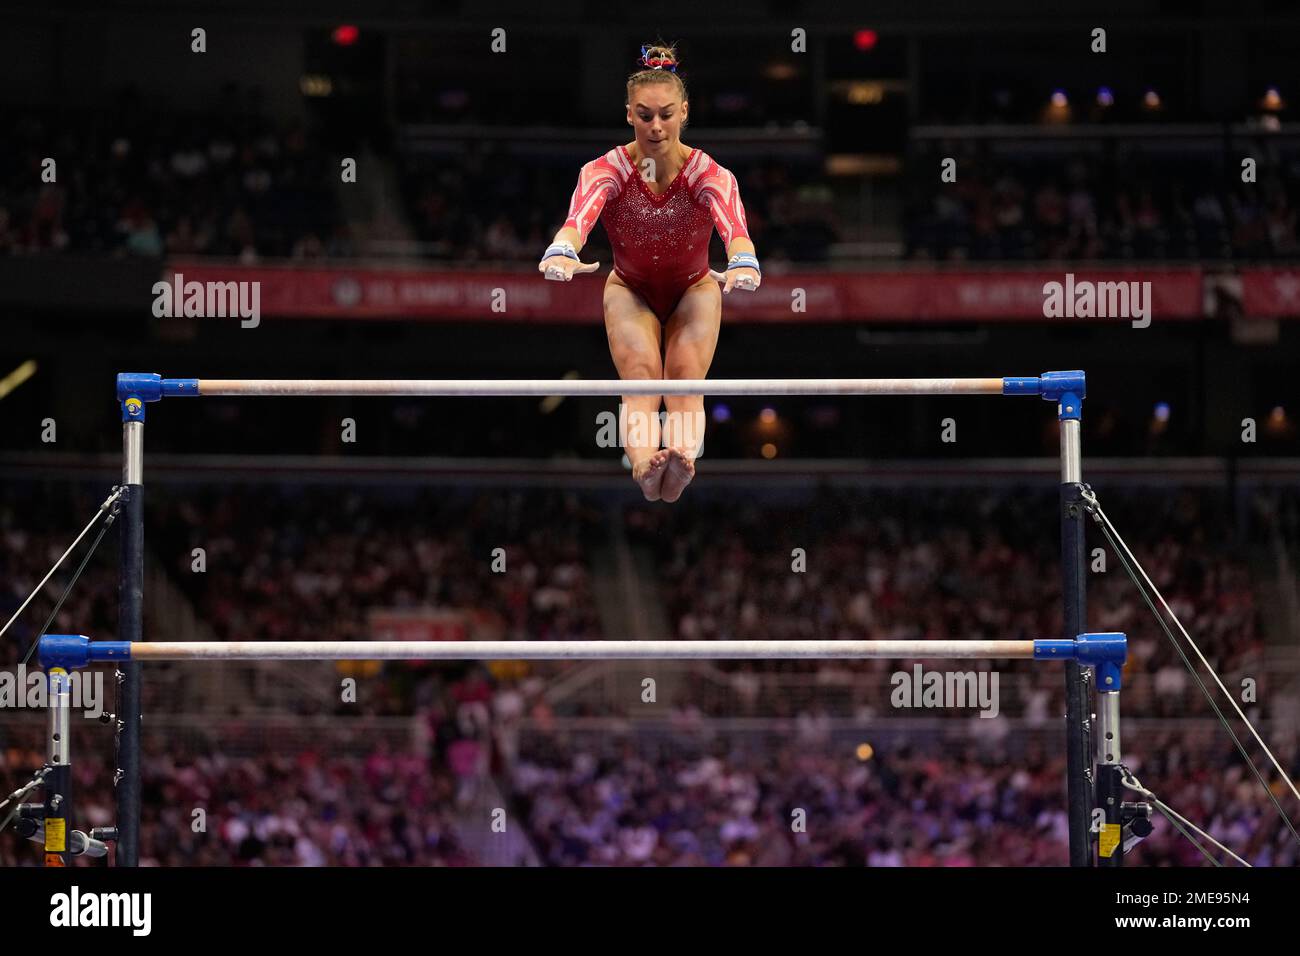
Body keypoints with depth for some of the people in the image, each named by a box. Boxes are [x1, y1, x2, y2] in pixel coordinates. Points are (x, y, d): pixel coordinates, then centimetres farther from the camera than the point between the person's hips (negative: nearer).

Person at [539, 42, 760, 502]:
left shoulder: (708, 174, -26)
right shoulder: (607, 170, -25)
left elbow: (733, 224, -47)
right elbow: (580, 215, -46)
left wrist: (742, 263, -71)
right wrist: (561, 252, -70)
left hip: (694, 291, 0)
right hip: (630, 291, 0)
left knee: (686, 374, -26)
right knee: (640, 372, -28)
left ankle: (681, 465, -52)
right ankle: (644, 466, -54)